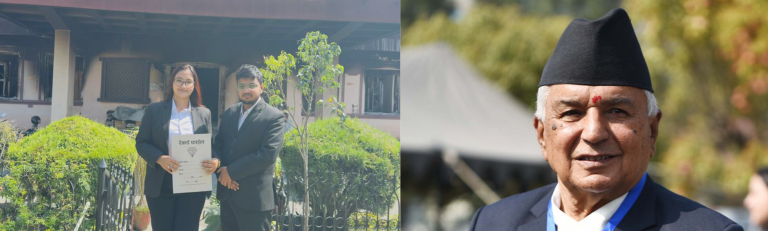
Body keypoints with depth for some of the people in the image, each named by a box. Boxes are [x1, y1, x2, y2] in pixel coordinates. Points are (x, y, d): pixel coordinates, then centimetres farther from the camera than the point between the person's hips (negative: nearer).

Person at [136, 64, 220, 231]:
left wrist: (215, 160, -14)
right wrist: (160, 159, -17)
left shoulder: (204, 114, 10)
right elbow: (141, 142, 2)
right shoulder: (154, 110, 5)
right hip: (161, 186, -1)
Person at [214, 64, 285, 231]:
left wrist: (232, 171, -16)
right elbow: (218, 144, 14)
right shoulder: (229, 113, 12)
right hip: (227, 193, 6)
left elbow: (268, 154, -18)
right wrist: (222, 172, -6)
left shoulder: (274, 117, -9)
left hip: (254, 197, -6)